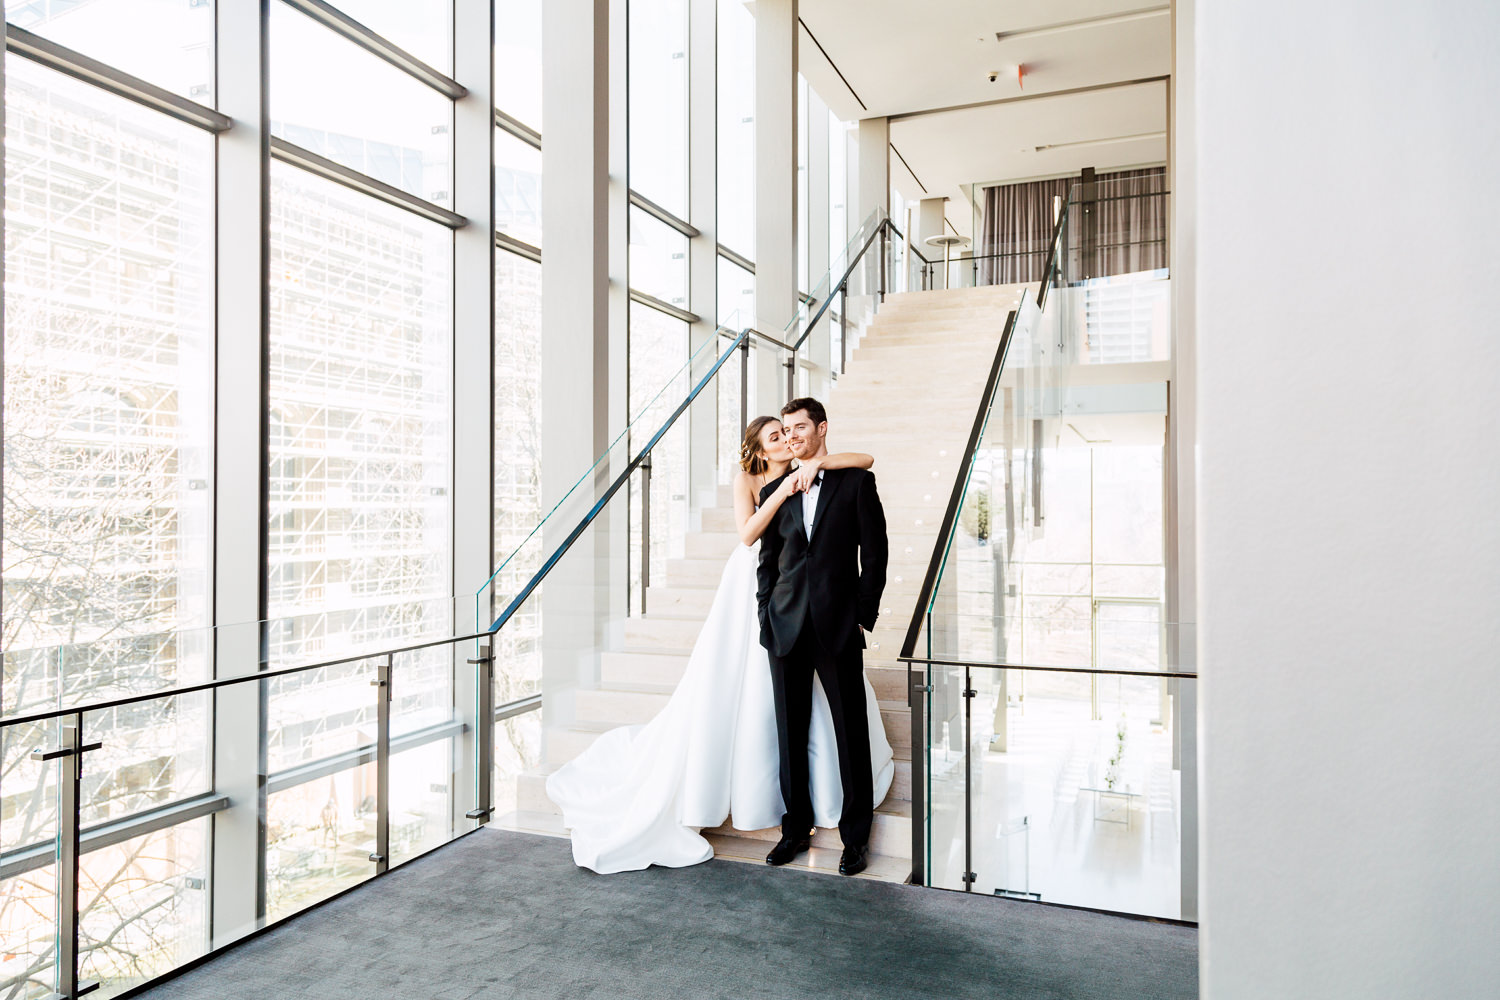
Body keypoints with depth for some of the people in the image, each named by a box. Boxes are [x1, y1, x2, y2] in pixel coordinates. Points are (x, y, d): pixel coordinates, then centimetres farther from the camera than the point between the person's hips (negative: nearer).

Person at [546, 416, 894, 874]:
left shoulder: (804, 476, 4)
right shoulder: (746, 479, -3)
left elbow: (866, 460, -5)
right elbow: (747, 533, -18)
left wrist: (816, 463, -16)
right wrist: (783, 492, -21)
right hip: (751, 591, -3)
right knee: (728, 689, 3)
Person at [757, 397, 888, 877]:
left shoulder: (856, 481, 2)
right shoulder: (775, 491, 12)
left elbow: (875, 551, 0)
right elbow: (767, 560, 13)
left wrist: (865, 614, -5)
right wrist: (766, 616, 5)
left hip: (839, 624, -3)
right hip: (786, 624, 3)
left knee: (851, 733, 2)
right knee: (790, 732, 10)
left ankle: (856, 837, 16)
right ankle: (796, 828, 25)